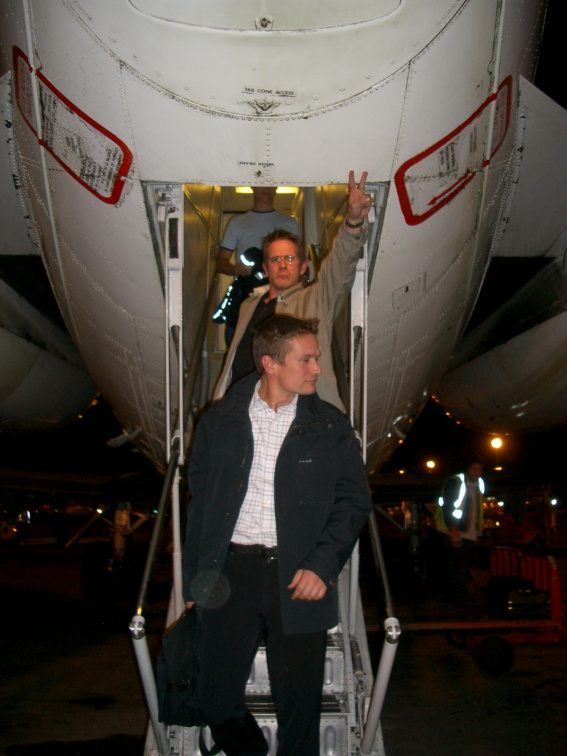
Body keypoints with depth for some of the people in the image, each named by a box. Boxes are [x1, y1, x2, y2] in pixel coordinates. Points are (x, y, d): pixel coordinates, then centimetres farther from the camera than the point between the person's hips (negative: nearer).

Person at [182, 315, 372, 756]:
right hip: (231, 571, 1)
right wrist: (194, 577, 5)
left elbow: (354, 501, 4)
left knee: (300, 705, 5)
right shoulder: (219, 421, 5)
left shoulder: (331, 427, 3)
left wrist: (323, 564, -10)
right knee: (219, 702, 6)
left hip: (299, 578, 0)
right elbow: (199, 501, 10)